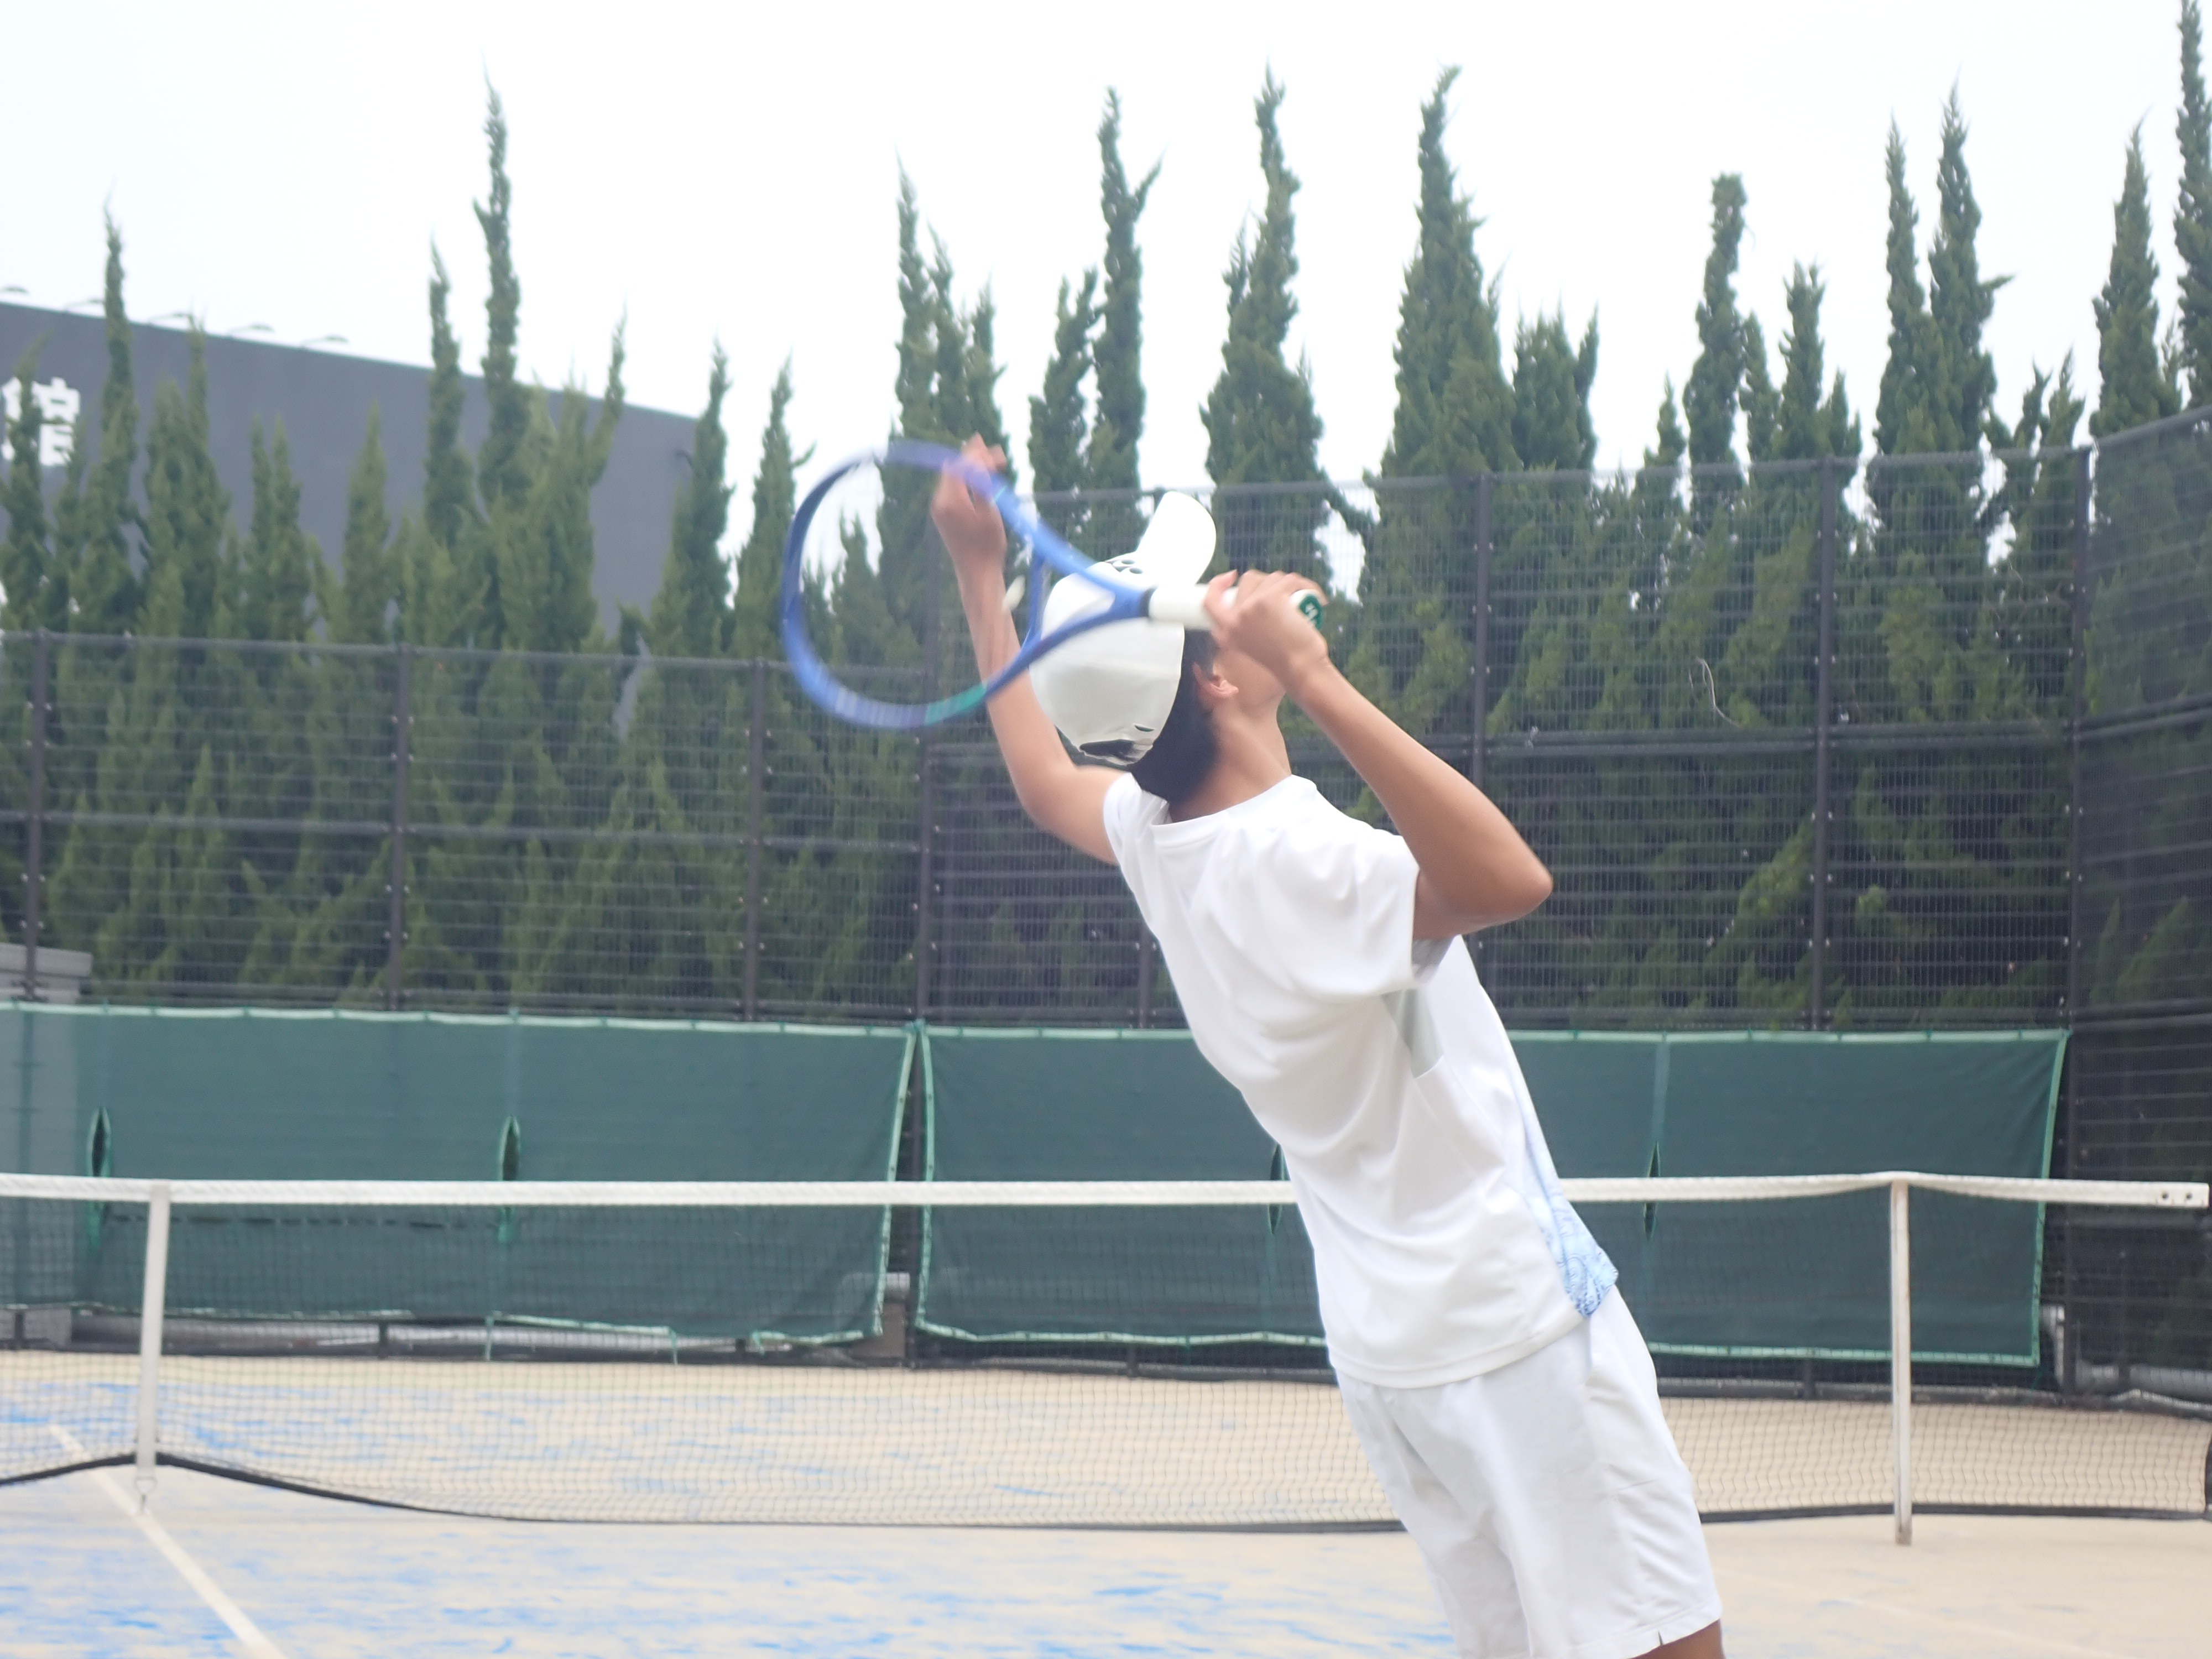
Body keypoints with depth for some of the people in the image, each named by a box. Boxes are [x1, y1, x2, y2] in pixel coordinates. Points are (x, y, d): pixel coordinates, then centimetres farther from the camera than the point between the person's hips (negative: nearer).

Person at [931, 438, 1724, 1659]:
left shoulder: (1154, 842, 5)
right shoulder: (1298, 862, -22)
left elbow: (1046, 778, 28)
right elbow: (1510, 880, -39)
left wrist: (980, 576, 35)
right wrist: (1317, 679, -39)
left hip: (1387, 1346, 9)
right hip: (1515, 1318, -9)